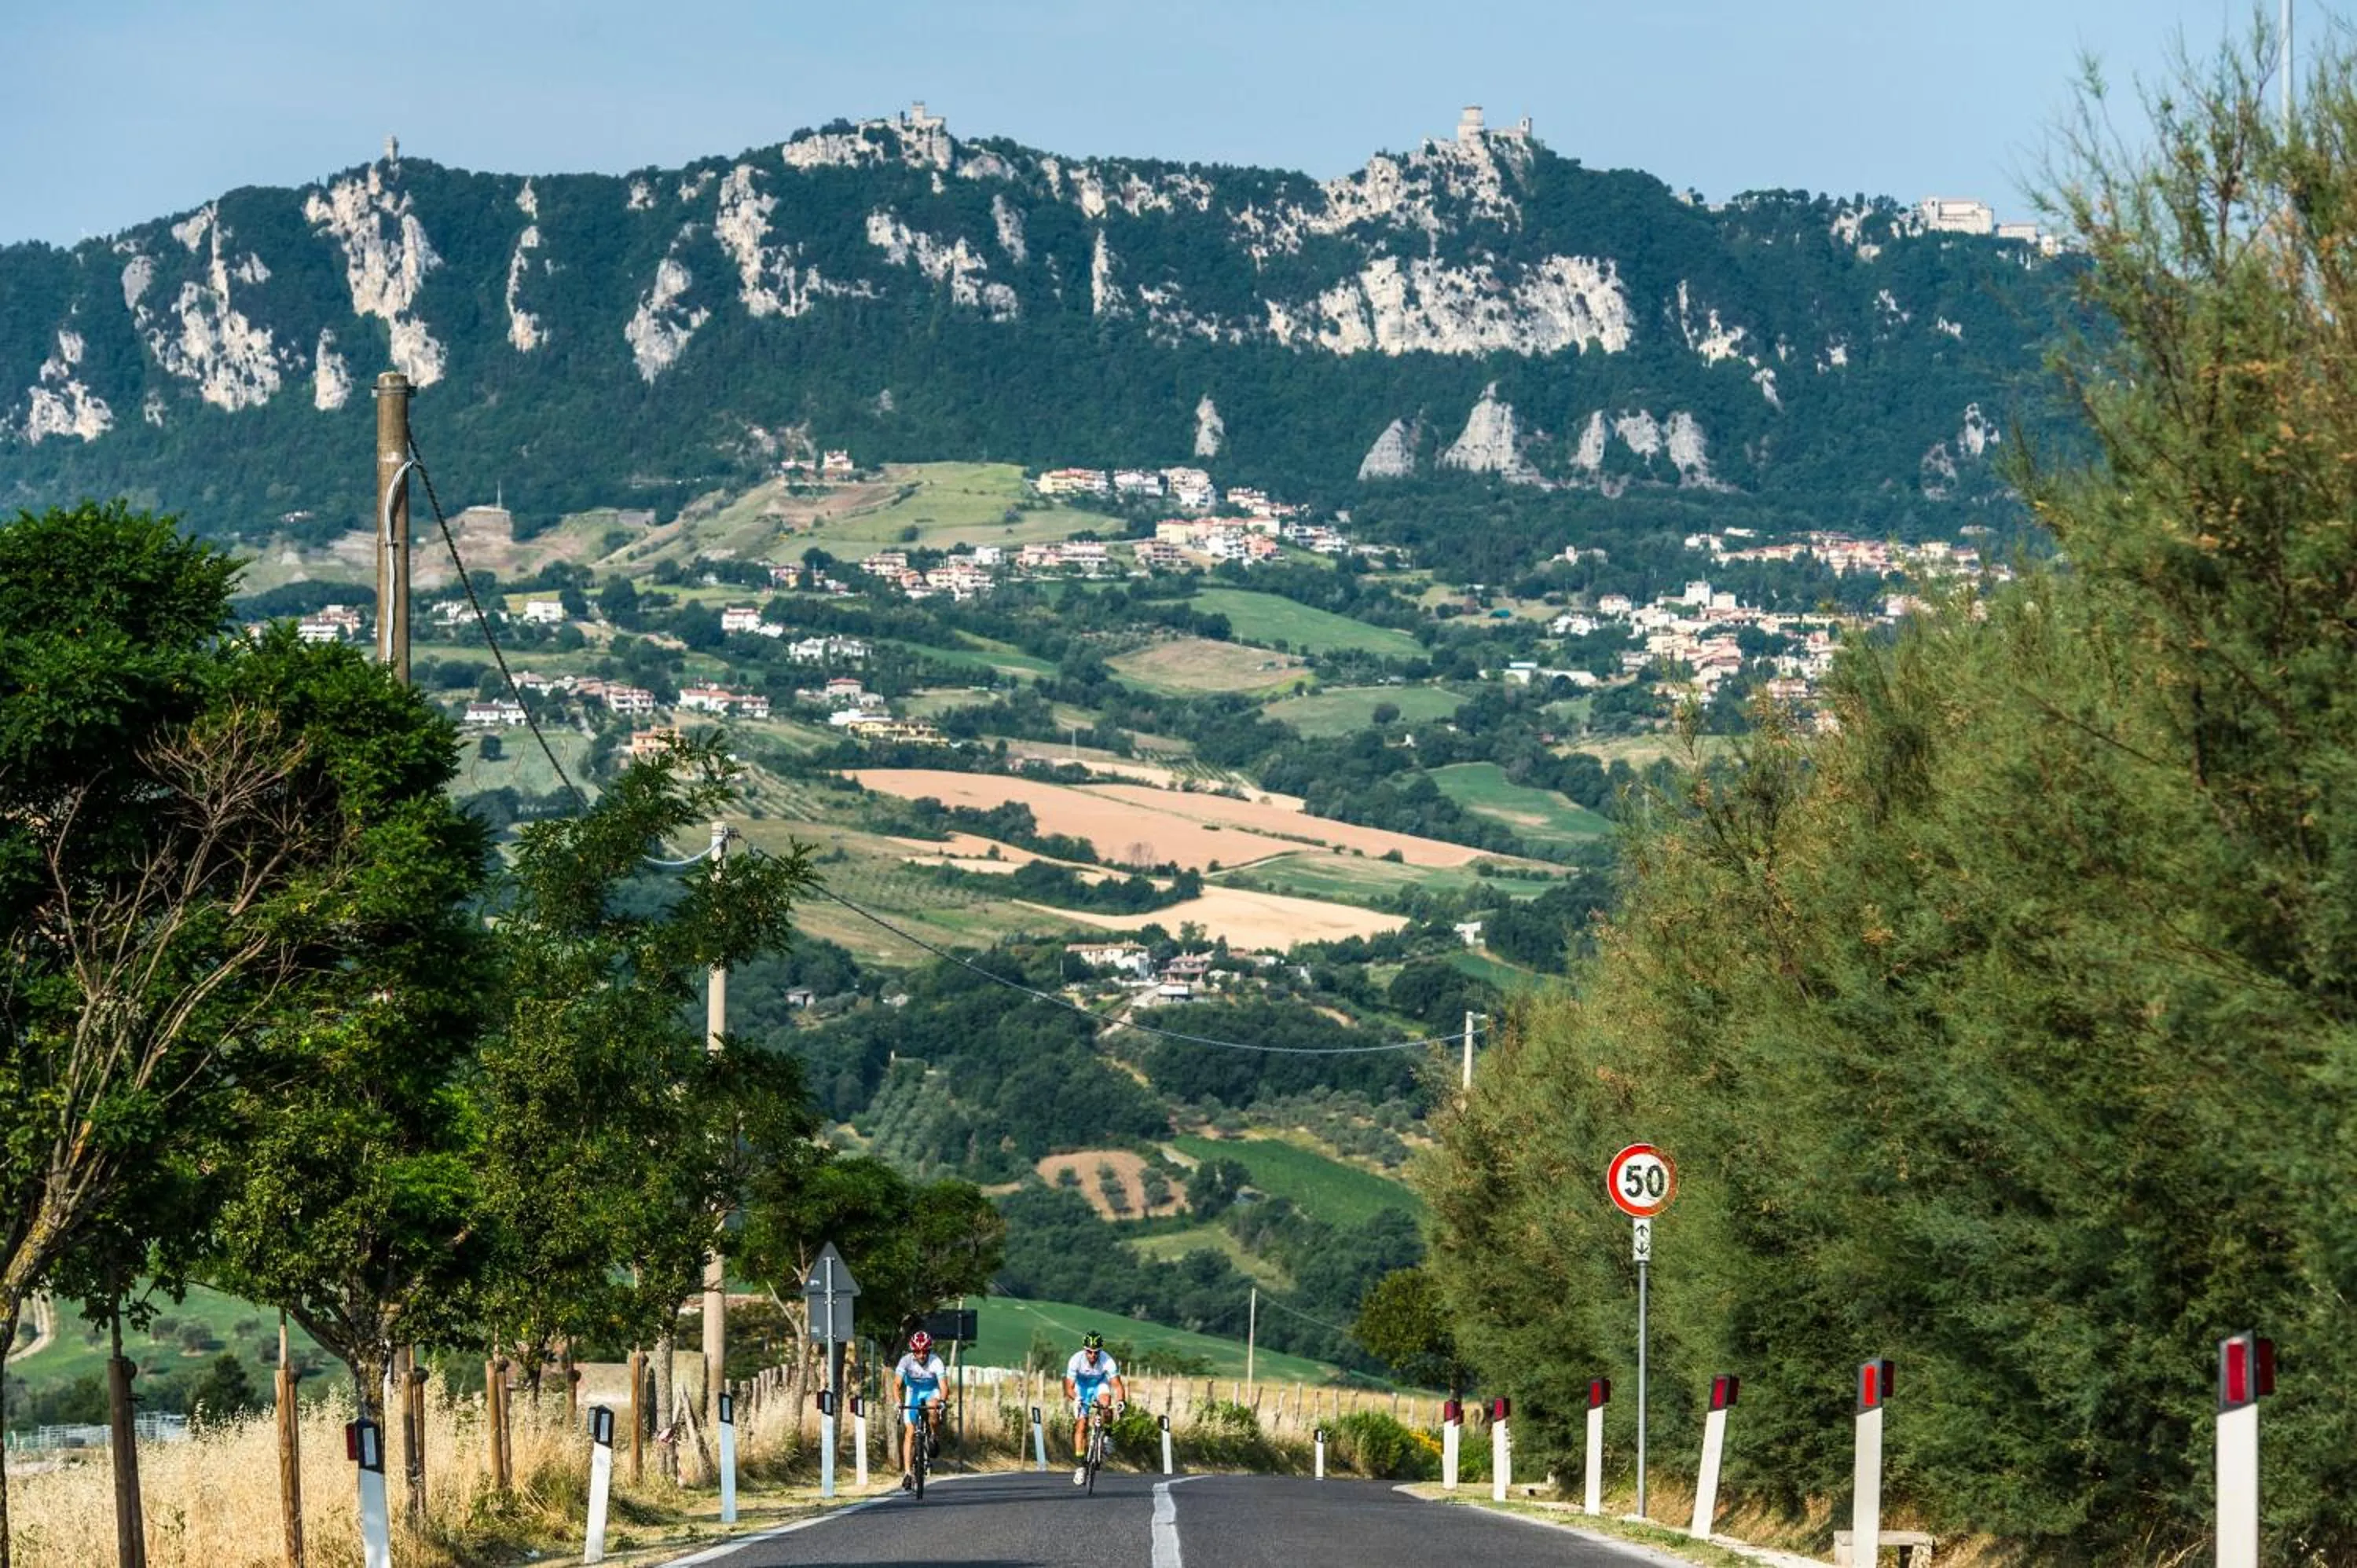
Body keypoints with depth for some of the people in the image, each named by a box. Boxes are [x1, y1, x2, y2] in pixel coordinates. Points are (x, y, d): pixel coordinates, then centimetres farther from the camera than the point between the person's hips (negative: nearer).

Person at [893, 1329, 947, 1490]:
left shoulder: (936, 1362, -25)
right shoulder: (906, 1361, -22)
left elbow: (943, 1385, -32)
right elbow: (897, 1383, -29)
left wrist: (941, 1401, -51)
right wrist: (898, 1401, -46)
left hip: (931, 1392, -1)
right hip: (913, 1393, 1)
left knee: (932, 1410, -37)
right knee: (909, 1432, -12)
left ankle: (934, 1438, -8)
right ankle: (907, 1473, -12)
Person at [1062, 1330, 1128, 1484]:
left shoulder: (1107, 1361, -32)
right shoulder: (1076, 1360, -32)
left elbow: (1117, 1384, -34)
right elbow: (1069, 1387, -32)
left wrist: (1121, 1401, -53)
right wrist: (1075, 1399, -52)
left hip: (1099, 1384, 0)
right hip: (1081, 1387, 0)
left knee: (1105, 1399, -34)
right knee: (1081, 1425, -11)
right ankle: (1080, 1465, -5)